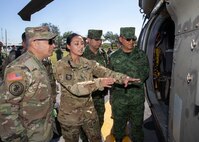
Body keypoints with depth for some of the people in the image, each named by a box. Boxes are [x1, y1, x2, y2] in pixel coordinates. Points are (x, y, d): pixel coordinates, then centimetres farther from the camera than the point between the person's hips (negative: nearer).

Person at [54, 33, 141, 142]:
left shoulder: (88, 63, -2)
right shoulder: (61, 65, -17)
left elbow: (106, 72, -15)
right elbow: (74, 87, -30)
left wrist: (123, 78, -33)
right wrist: (98, 83, -41)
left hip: (89, 111, 4)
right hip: (70, 114, -4)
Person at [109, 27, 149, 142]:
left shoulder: (141, 55, 2)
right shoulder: (114, 57, 0)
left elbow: (146, 72, 8)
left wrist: (133, 81, -5)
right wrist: (111, 98, 7)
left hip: (137, 98, 1)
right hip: (119, 99, 0)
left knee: (137, 125, 14)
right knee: (119, 125, 15)